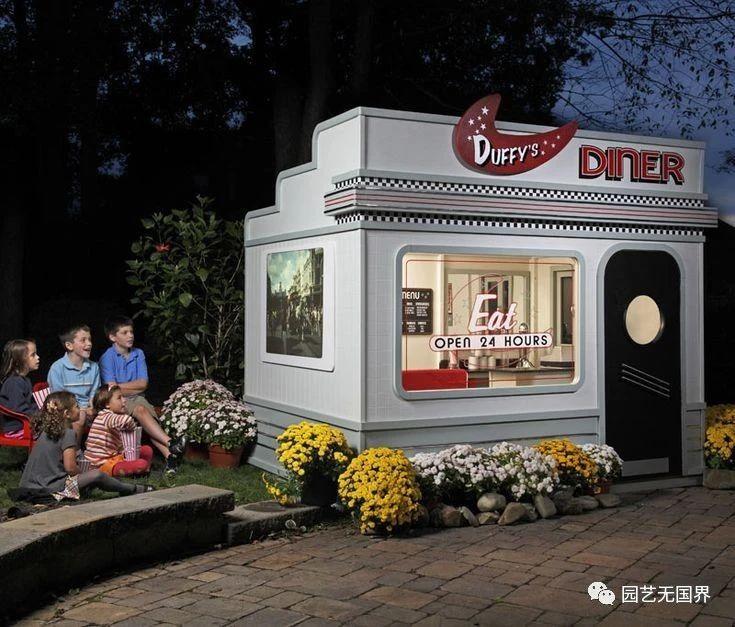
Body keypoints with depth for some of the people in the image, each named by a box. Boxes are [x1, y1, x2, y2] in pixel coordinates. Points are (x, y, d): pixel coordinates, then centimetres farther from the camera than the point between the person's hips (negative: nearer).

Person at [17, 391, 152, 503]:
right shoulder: (68, 433, -13)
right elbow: (70, 467, -15)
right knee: (97, 475, -5)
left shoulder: (46, 431, 13)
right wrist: (83, 475, 3)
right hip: (49, 489, -9)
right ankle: (133, 489, 12)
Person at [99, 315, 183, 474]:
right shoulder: (107, 358, -3)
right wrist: (135, 388, -6)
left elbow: (143, 384, 1)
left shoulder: (138, 354, 11)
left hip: (136, 398, 4)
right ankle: (171, 444, -45)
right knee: (141, 410, -32)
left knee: (149, 418, -27)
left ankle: (168, 455, -44)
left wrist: (118, 385, -7)